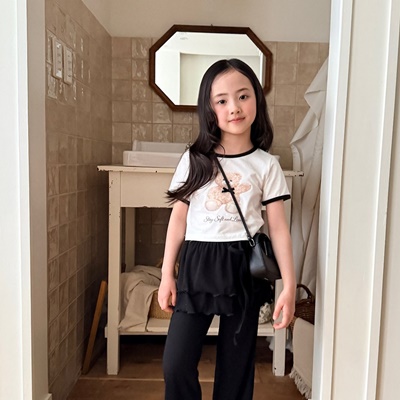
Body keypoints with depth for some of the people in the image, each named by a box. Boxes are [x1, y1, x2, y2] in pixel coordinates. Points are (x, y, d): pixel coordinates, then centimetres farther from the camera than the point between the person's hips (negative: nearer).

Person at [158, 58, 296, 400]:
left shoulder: (266, 165, 0)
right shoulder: (194, 160, 2)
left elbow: (278, 228, 1)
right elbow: (178, 219, 5)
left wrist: (289, 286, -2)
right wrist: (167, 275, 4)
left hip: (244, 267, 0)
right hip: (197, 265, 1)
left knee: (236, 363, 12)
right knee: (176, 363, -1)